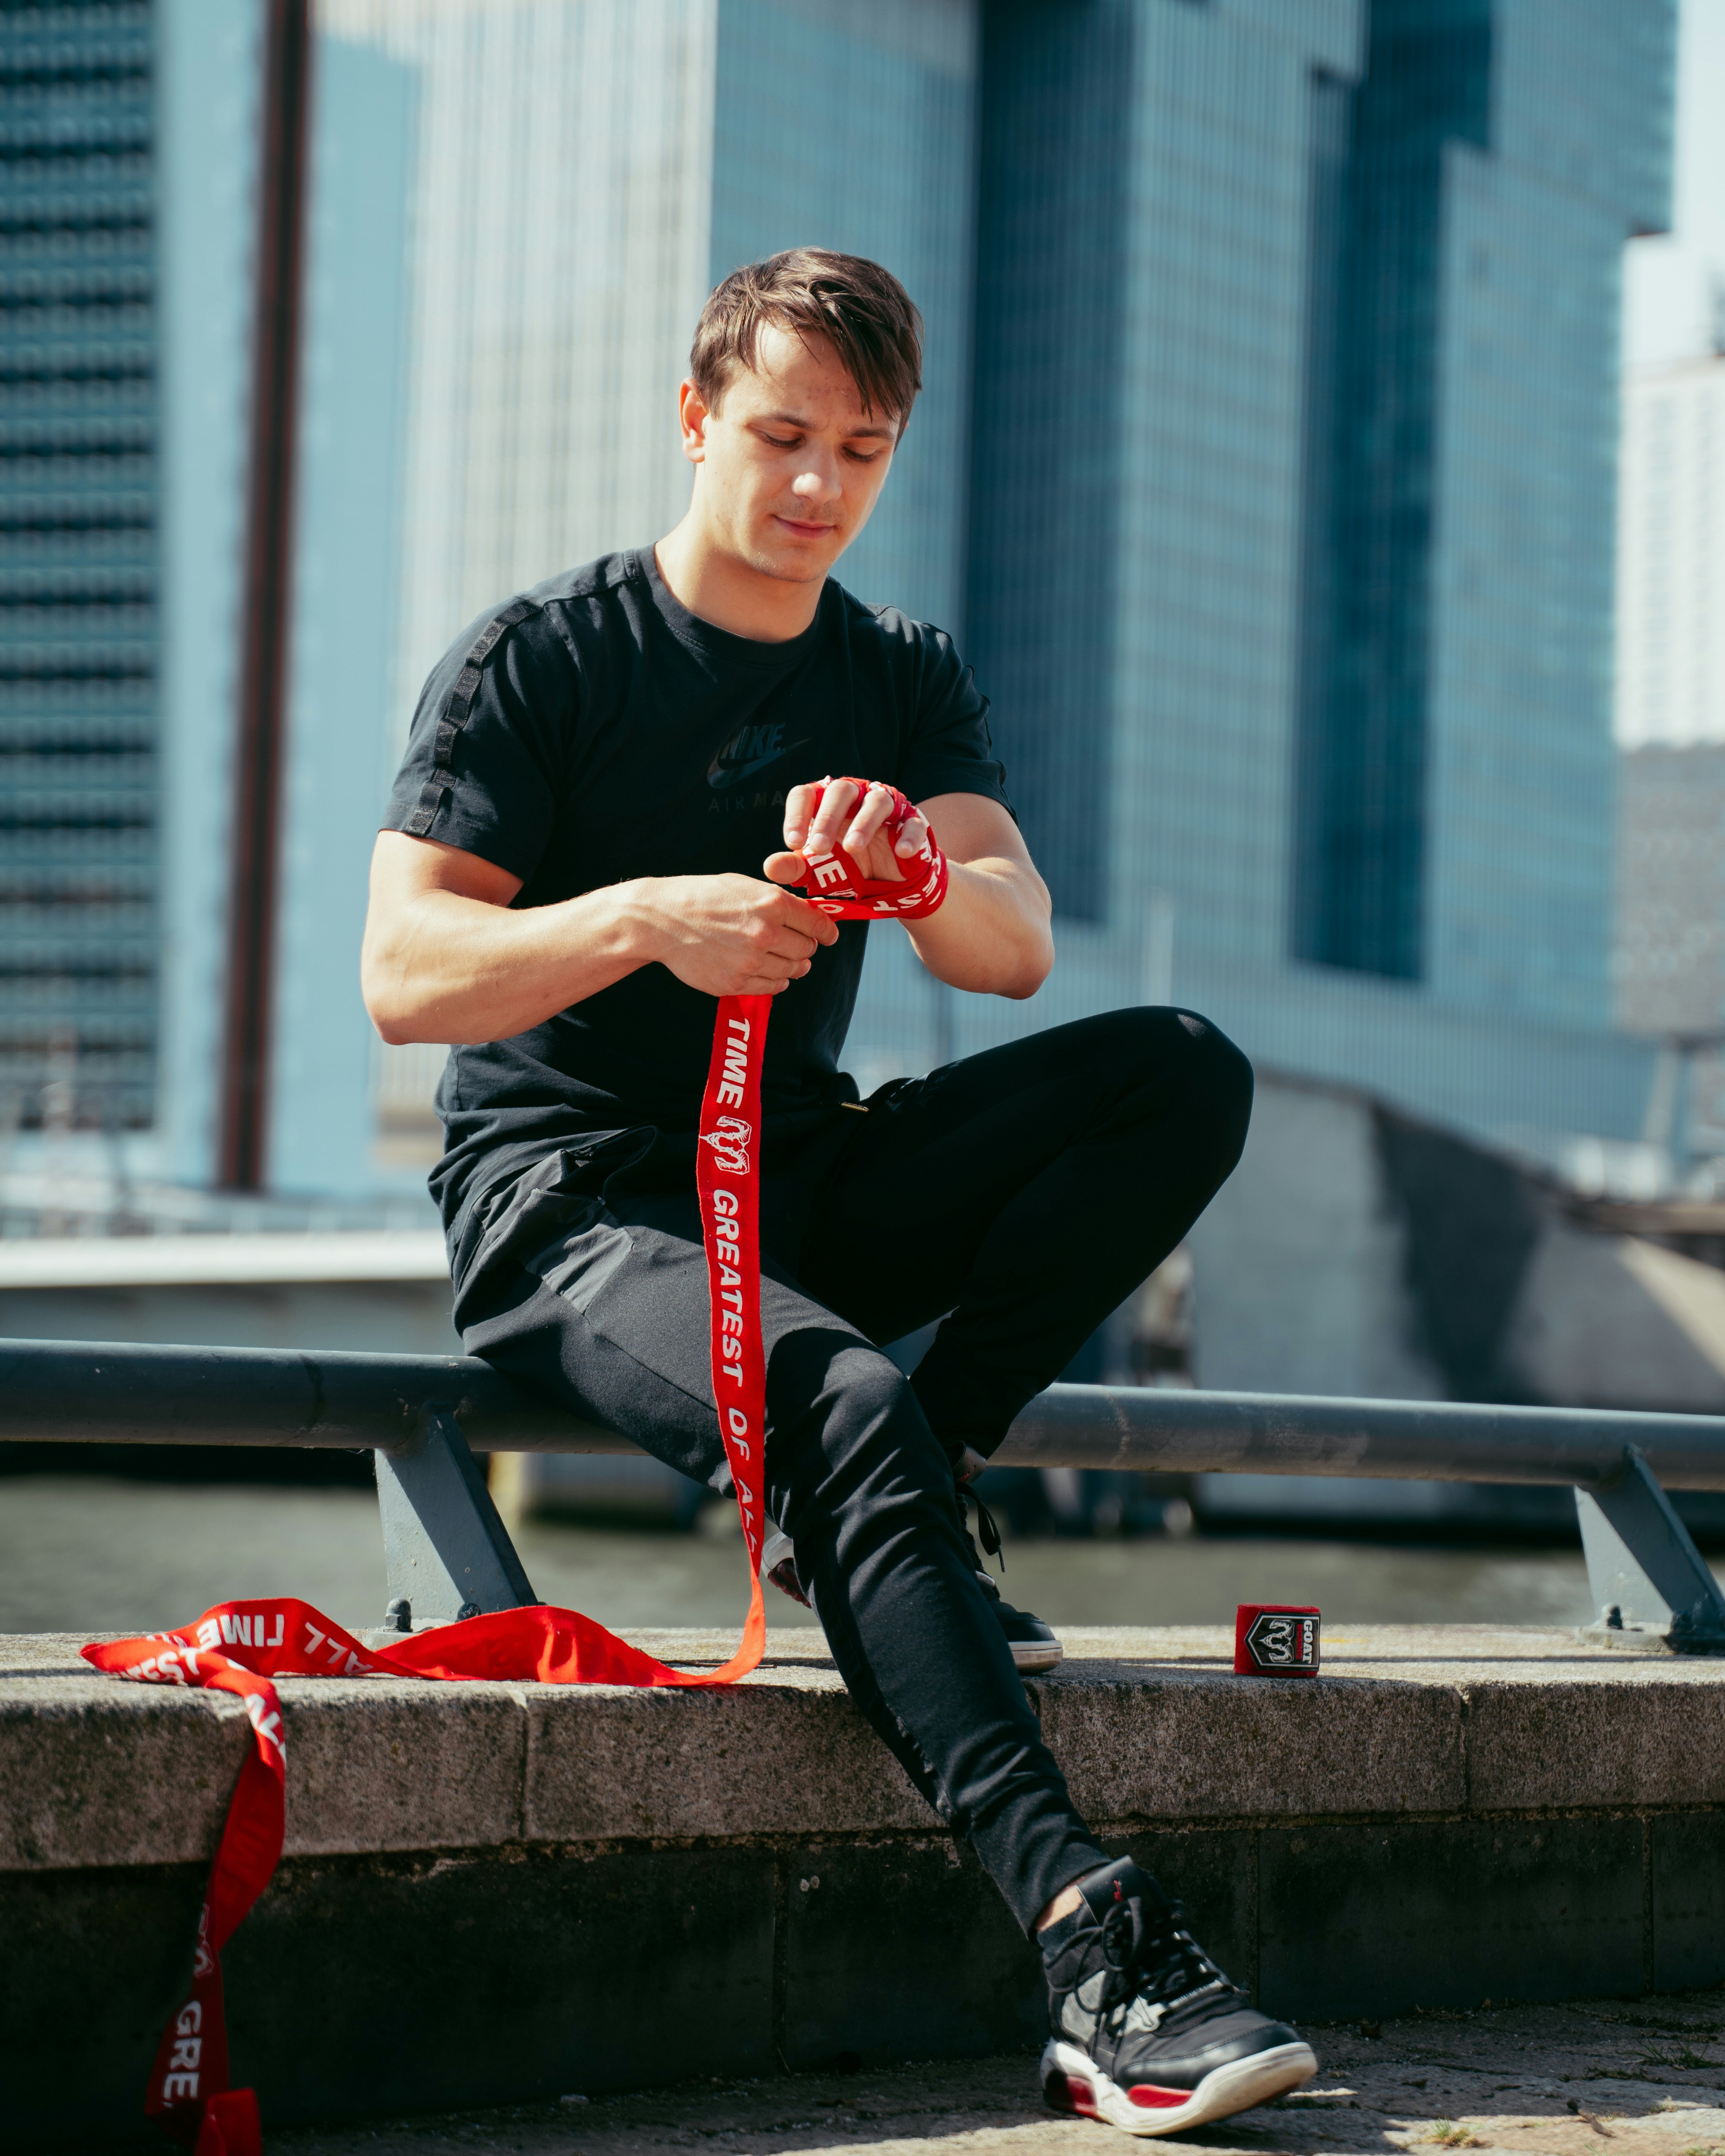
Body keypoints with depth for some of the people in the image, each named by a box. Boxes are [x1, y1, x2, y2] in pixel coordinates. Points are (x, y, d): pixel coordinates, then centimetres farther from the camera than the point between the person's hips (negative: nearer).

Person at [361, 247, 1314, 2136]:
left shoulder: (904, 679, 11)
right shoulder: (534, 664, -4)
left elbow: (1017, 948, -6)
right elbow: (402, 979, -15)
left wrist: (916, 875, -30)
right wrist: (645, 918, -32)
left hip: (804, 1184, 6)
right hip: (567, 1201, -6)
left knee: (1183, 1073, -15)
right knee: (849, 1406, -36)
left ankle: (877, 1519, -17)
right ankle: (1096, 1952, -46)